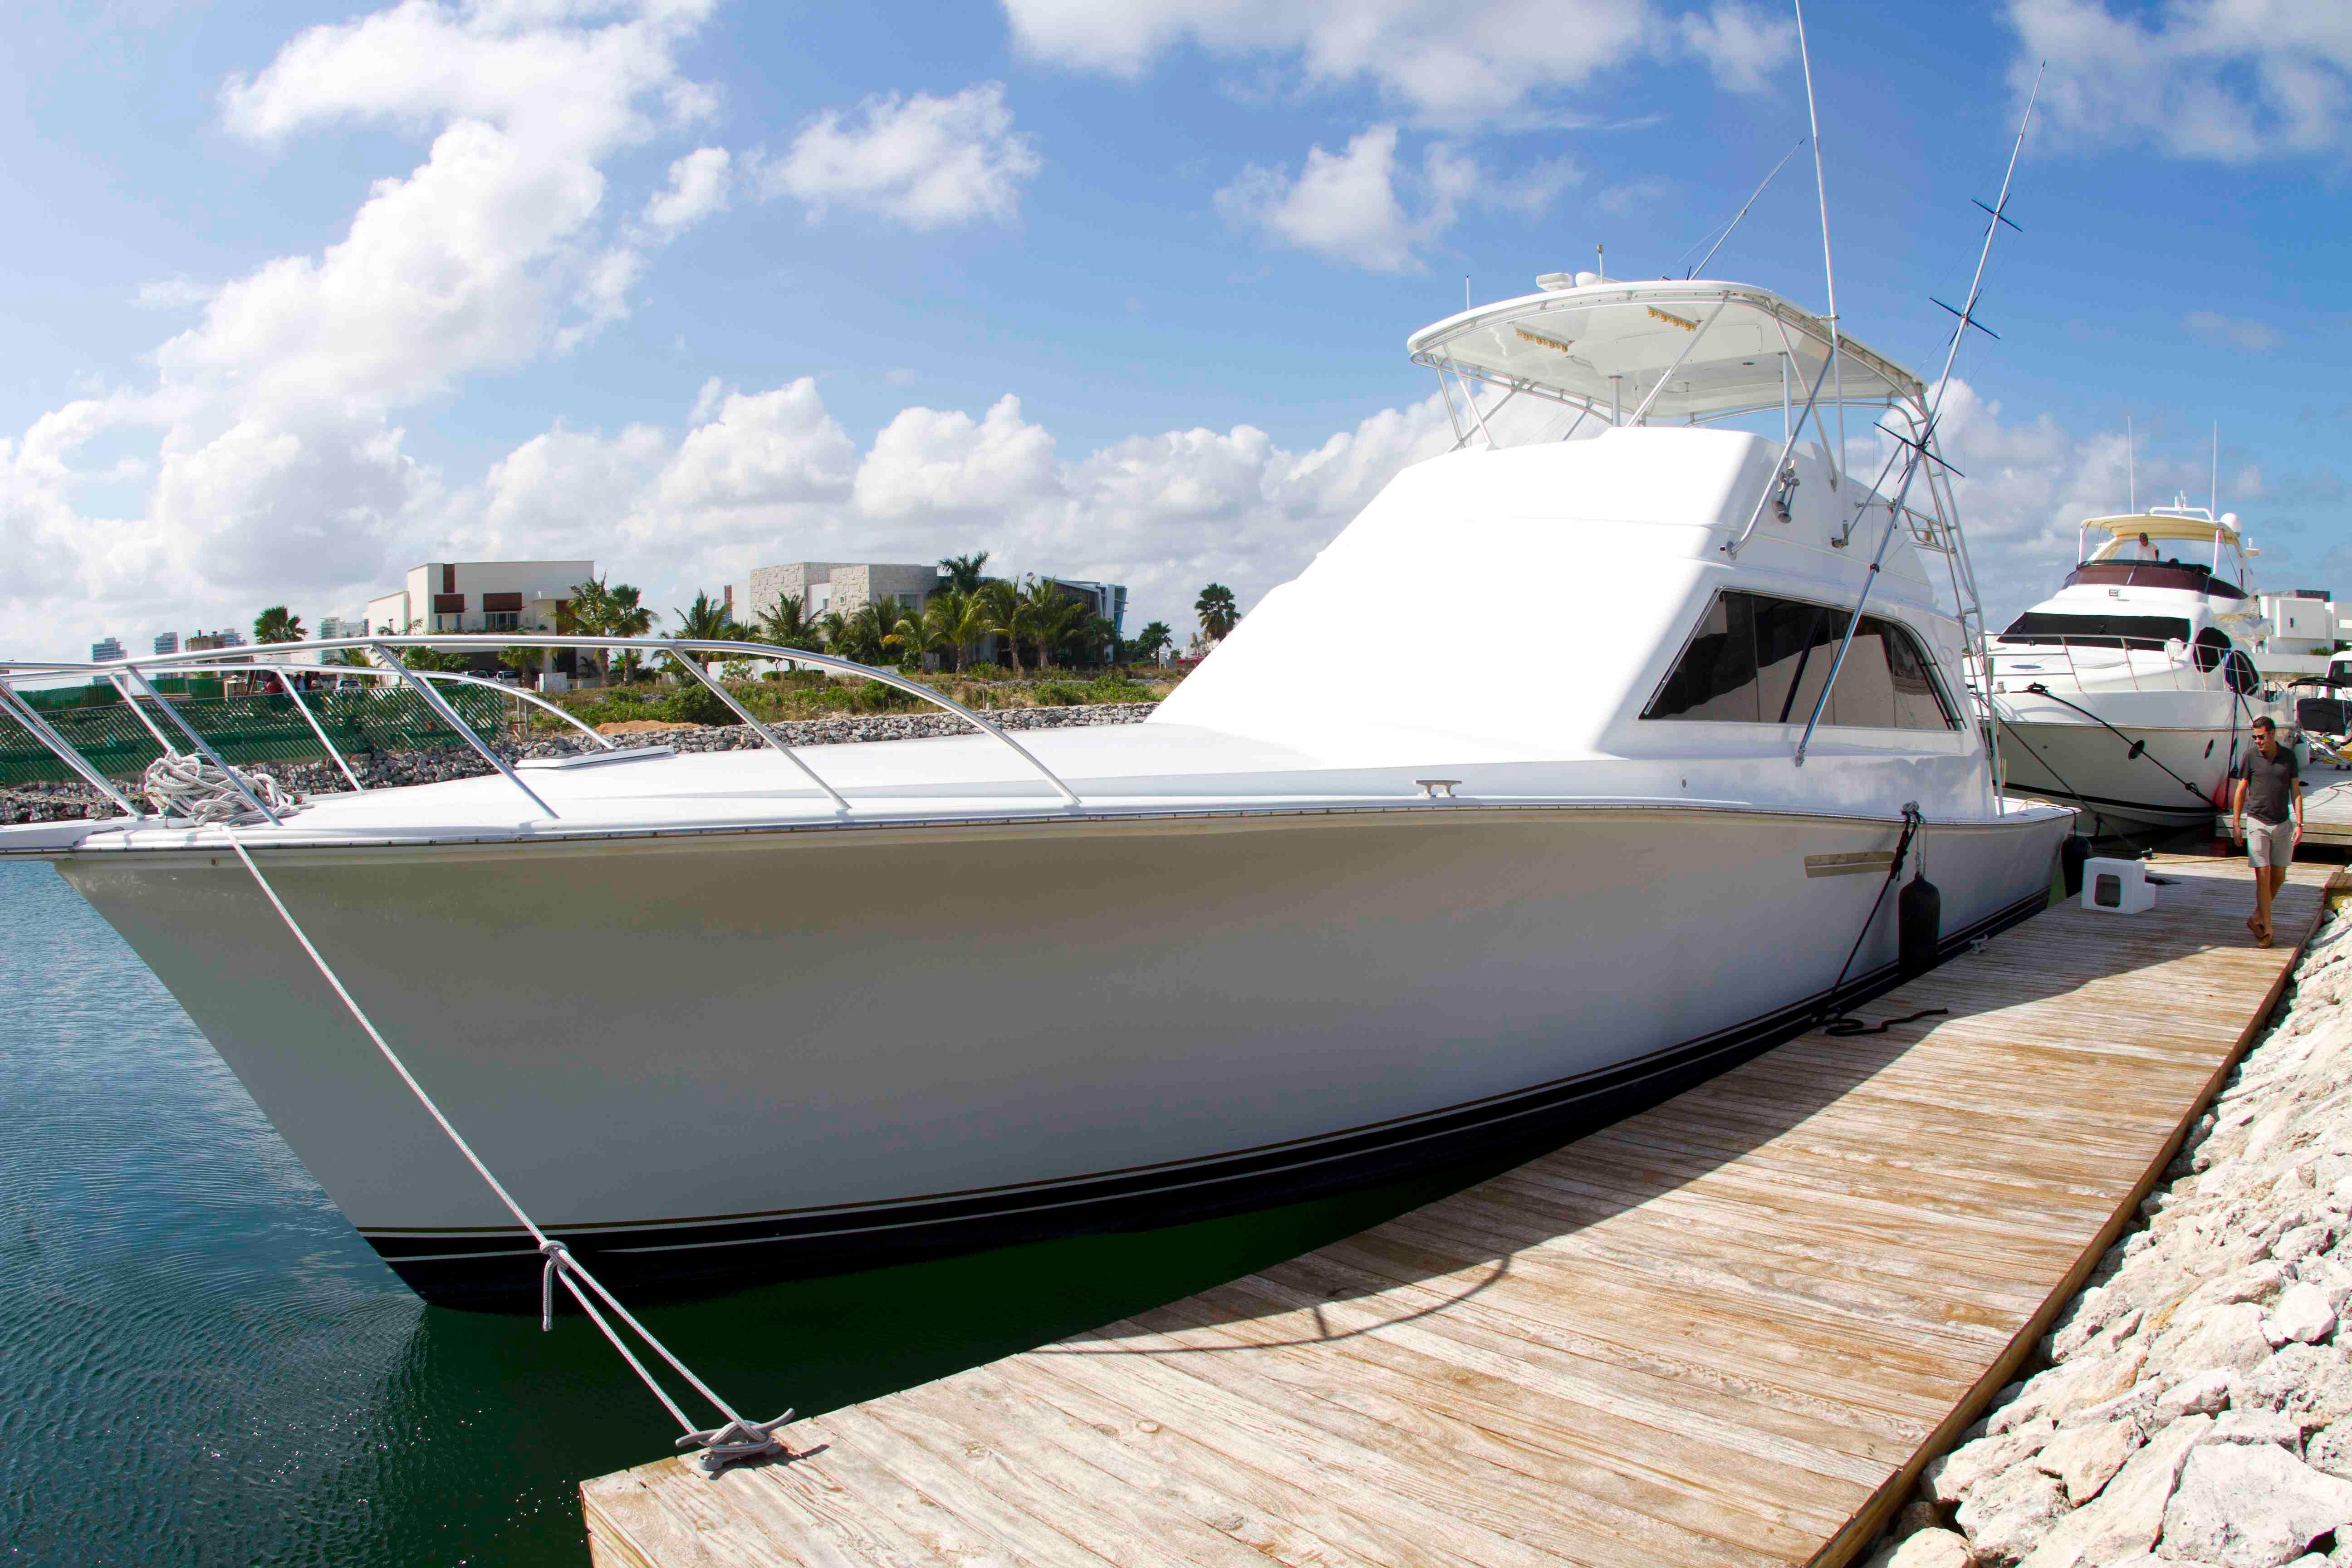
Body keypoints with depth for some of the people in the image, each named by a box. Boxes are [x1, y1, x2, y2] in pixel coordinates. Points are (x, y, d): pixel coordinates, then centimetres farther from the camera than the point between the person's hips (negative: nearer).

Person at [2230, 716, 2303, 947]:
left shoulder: (2288, 757, 2)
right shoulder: (2250, 757, -3)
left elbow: (2296, 792, 5)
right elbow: (2240, 790, 3)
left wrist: (2299, 824, -2)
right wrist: (2236, 823, 0)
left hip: (2283, 825, 3)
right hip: (2258, 824, -3)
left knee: (2279, 878, 8)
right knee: (2263, 876, -6)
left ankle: (2257, 919, 25)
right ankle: (2267, 930, -1)